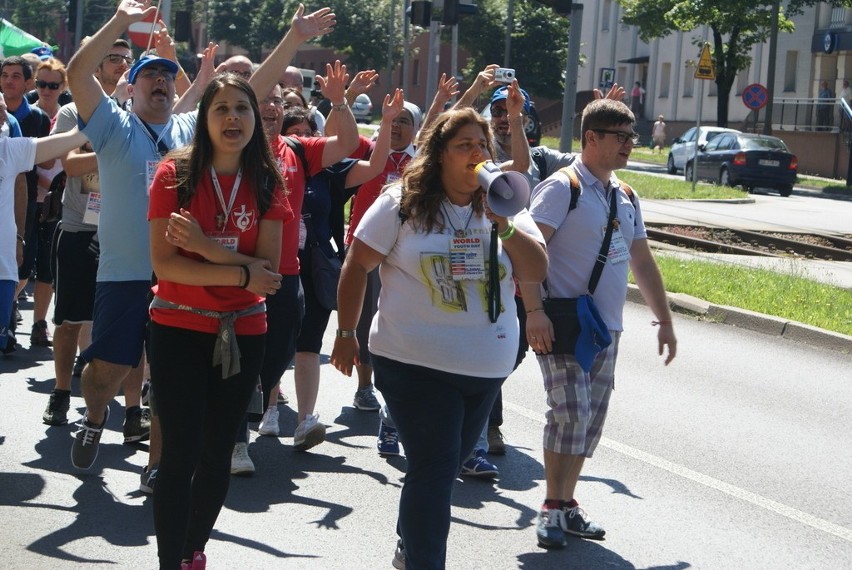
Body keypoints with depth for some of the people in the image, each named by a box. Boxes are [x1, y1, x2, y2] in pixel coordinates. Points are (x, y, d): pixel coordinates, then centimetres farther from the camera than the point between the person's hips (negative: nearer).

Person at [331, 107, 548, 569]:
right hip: (416, 362, -5)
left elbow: (537, 271, -4)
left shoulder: (503, 207, 6)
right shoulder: (402, 205, -5)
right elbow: (356, 267, -1)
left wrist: (503, 223, -17)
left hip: (487, 366, 5)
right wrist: (346, 333, -1)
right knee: (435, 467, -7)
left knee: (443, 466, 18)